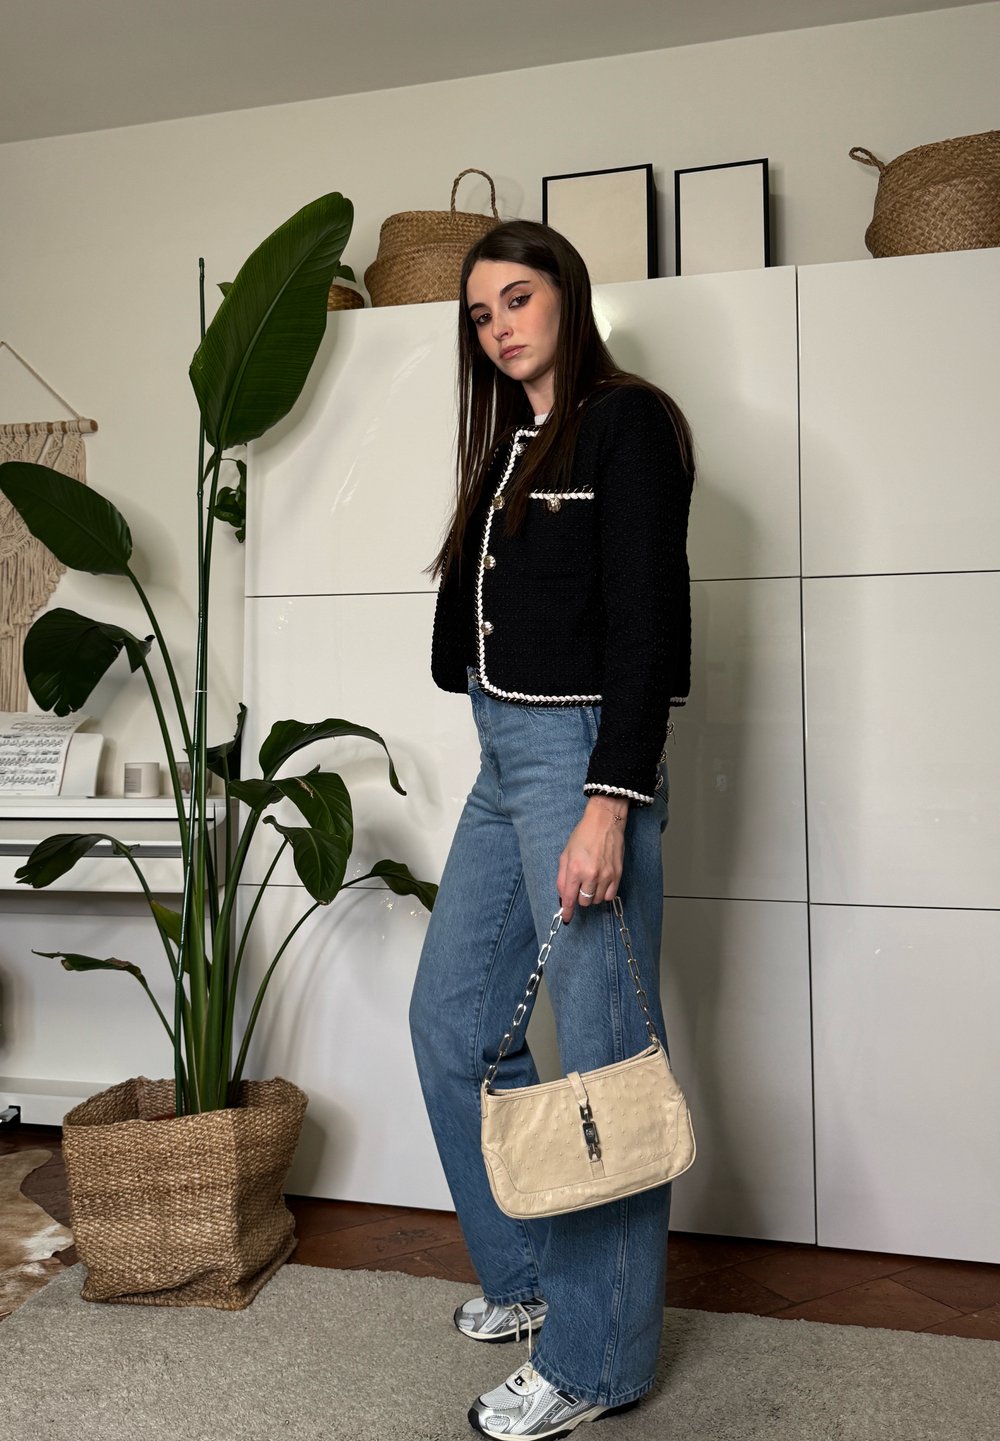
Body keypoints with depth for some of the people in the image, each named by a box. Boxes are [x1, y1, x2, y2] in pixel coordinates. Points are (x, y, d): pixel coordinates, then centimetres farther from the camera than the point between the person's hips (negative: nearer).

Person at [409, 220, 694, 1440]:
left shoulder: (628, 424, -5)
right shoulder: (510, 444, 19)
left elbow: (648, 625, -15)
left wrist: (608, 803, -21)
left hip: (581, 755, -9)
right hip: (502, 757, 9)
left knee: (601, 1053, 0)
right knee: (451, 1021, 14)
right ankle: (525, 1269, 33)